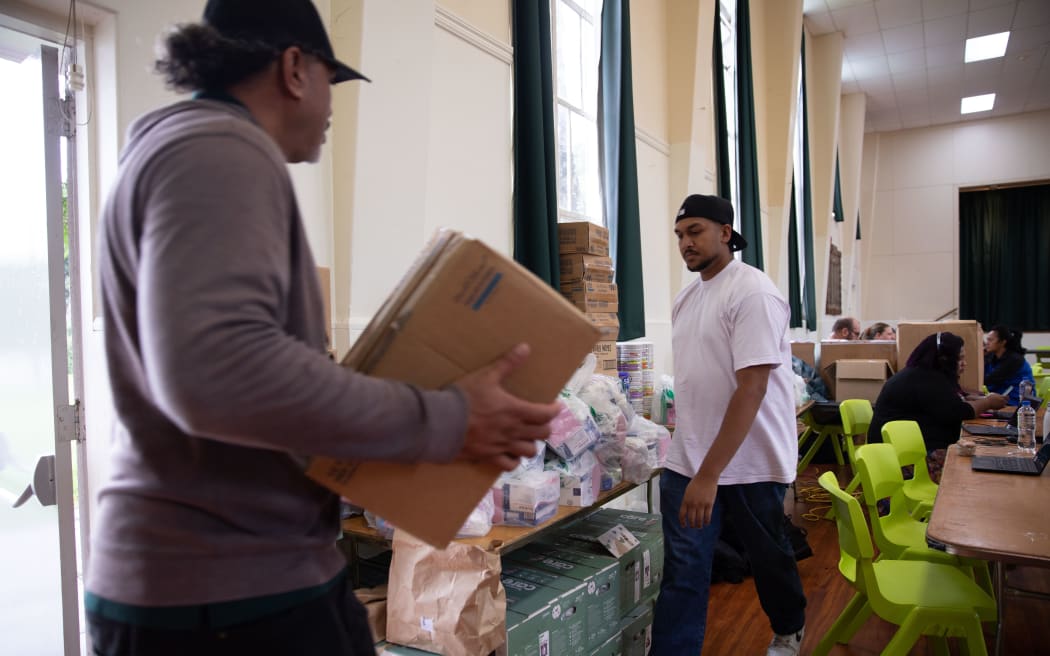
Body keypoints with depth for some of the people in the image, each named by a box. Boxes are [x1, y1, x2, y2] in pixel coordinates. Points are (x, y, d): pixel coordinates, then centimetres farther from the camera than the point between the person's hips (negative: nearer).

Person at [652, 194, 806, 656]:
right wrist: (692, 466, 13)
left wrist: (709, 475, -27)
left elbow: (751, 389, -23)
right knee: (682, 571, 1)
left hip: (749, 460, -5)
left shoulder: (752, 292, -16)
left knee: (768, 555, 18)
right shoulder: (686, 297, 7)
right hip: (687, 460, 5)